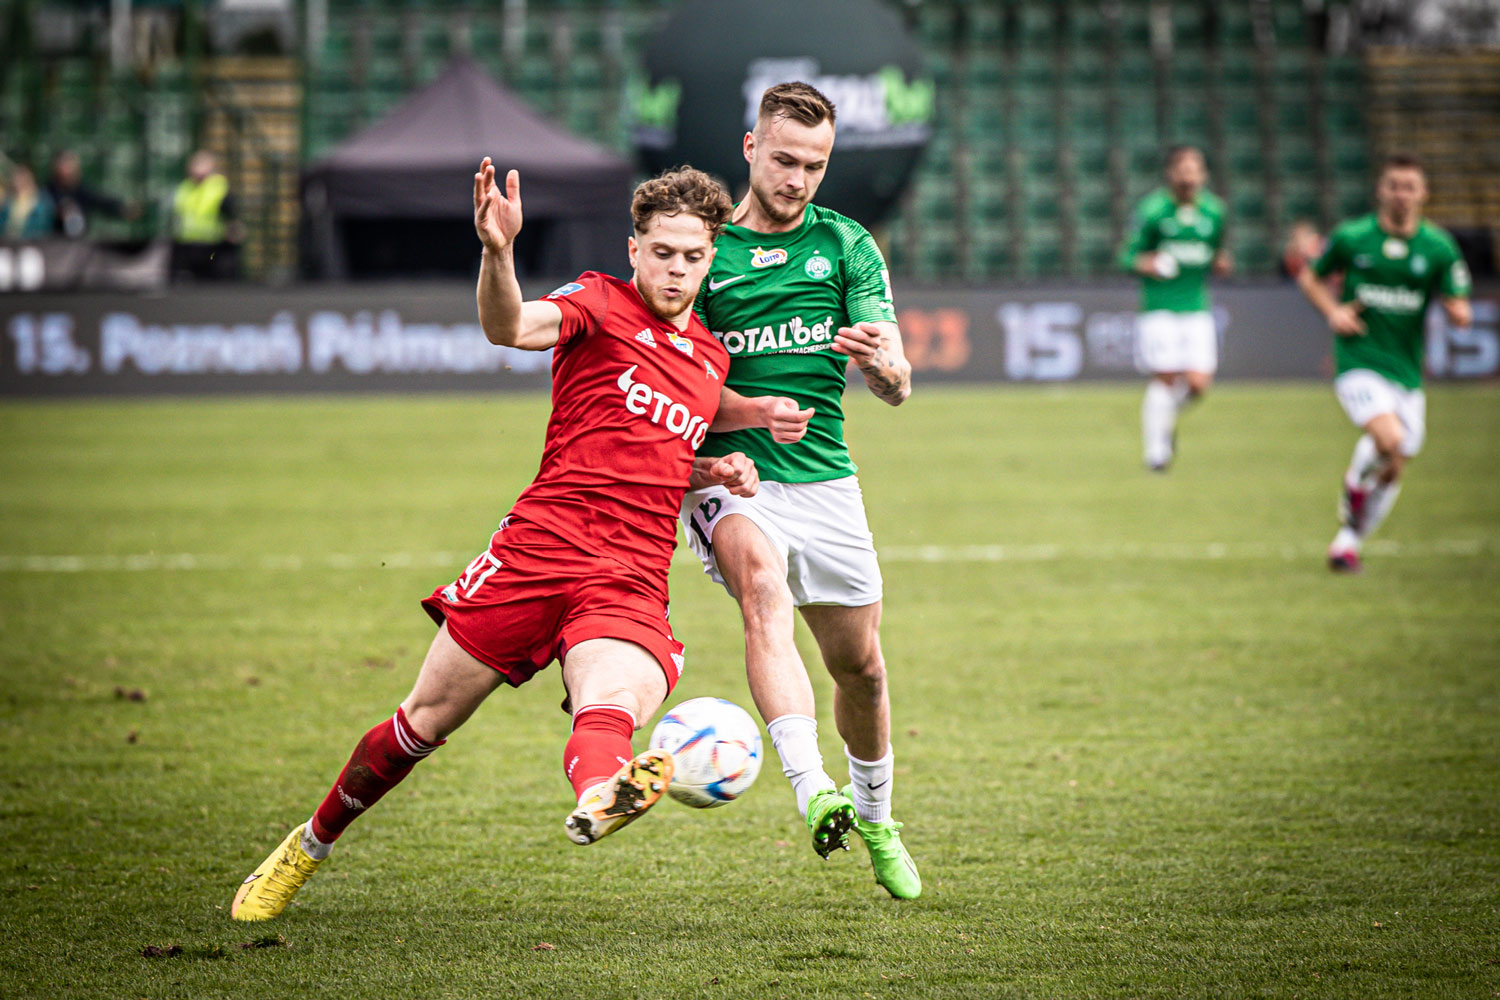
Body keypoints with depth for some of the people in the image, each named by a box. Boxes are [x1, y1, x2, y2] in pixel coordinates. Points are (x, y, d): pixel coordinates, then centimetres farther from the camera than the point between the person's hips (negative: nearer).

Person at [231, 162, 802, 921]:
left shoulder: (713, 357, 21)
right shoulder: (602, 303, 3)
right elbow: (510, 328, -20)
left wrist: (713, 473, 15)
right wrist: (497, 254, -41)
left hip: (633, 587, 3)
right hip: (540, 543, -2)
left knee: (610, 711, -31)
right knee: (426, 721, 5)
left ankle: (599, 797, -67)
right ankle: (309, 845, 29)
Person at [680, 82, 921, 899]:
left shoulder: (847, 246, 6)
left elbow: (896, 389, -1)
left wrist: (881, 363, -26)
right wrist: (747, 411, -20)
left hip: (825, 481, 3)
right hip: (726, 478, -3)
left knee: (860, 664, 10)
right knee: (764, 587, -33)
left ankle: (873, 815, 38)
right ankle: (812, 793, -48)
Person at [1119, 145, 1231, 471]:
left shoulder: (1213, 211, 6)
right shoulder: (1152, 211, -6)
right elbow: (1130, 256, 0)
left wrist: (1220, 263, 0)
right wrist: (1147, 264, -21)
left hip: (1197, 307, 4)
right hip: (1159, 307, -4)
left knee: (1198, 383, -7)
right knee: (1164, 379, -9)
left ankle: (1167, 412, 26)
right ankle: (1156, 449, 5)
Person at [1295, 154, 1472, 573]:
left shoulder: (1439, 248, 0)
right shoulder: (1351, 237, -2)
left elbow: (1460, 311, 4)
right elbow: (1311, 278, 13)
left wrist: (1457, 310, -21)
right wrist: (1332, 311, -5)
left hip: (1406, 368, 3)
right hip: (1359, 362, -3)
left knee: (1392, 472, 8)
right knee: (1388, 437, -28)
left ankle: (1348, 541, 28)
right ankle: (1355, 482, 3)